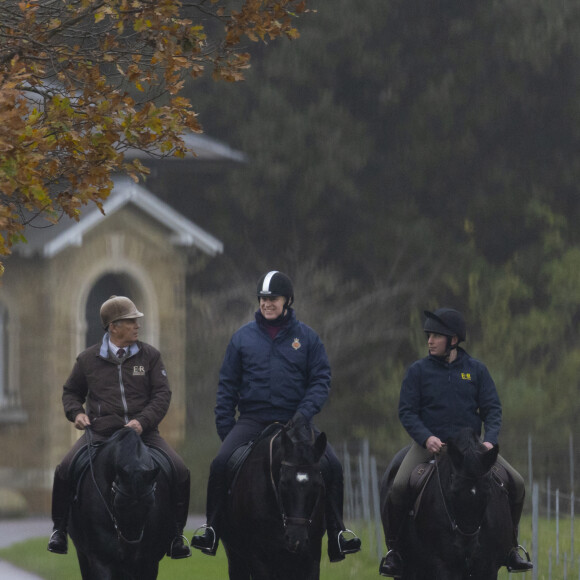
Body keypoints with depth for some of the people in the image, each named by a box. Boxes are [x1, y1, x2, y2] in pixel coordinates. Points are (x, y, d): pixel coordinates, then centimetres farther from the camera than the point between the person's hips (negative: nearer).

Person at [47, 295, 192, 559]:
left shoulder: (150, 356, 6)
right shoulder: (88, 359, 8)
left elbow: (162, 394, 0)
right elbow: (71, 392, 22)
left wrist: (143, 421, -16)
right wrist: (76, 412, 0)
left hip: (142, 432, 0)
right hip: (100, 433, 0)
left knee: (179, 472, -21)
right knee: (64, 472, -23)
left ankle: (175, 535, -4)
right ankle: (59, 530, -1)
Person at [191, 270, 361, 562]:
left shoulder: (306, 337, 6)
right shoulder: (243, 337, 7)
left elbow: (321, 379, 4)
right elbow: (228, 385, 11)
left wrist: (305, 412, -13)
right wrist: (225, 427, 3)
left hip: (294, 420, 0)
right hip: (252, 421, 0)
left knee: (332, 466, -18)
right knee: (220, 464, -22)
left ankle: (336, 531, -7)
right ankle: (211, 528, -9)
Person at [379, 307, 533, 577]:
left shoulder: (476, 370, 6)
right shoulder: (418, 371, 2)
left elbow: (492, 409, 4)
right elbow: (407, 411, -2)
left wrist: (489, 440, -15)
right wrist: (426, 438, -20)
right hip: (430, 443, -2)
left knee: (516, 483, -12)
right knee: (399, 488, -27)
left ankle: (510, 547, 6)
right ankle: (393, 549, -7)